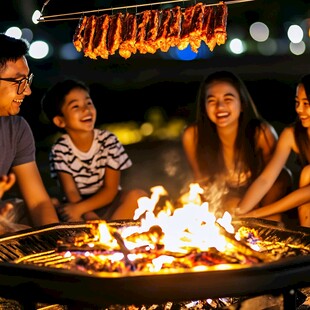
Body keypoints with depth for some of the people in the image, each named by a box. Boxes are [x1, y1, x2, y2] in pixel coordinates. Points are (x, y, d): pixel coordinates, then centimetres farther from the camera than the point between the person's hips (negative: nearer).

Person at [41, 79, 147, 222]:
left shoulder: (109, 141, -9)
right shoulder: (60, 150, -10)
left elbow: (110, 189, -11)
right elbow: (71, 193, -12)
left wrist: (80, 208, -23)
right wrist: (90, 218, -28)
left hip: (108, 206, 0)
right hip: (79, 211, 0)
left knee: (138, 196, -26)